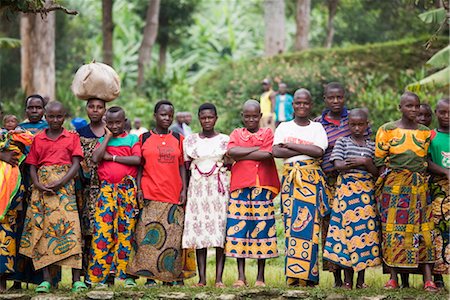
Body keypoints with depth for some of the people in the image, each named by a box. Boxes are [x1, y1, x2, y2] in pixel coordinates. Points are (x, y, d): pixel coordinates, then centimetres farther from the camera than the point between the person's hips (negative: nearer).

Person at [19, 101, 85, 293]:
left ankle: (76, 279, -12)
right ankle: (46, 279, -3)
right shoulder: (38, 139, 14)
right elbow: (32, 166, 11)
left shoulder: (72, 138, 8)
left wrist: (60, 183, -14)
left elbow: (76, 164, 0)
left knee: (69, 227, -12)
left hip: (64, 186, -2)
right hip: (42, 188, 2)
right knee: (42, 229, -5)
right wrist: (38, 185, -9)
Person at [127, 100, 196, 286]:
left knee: (174, 235, 0)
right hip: (150, 195, -2)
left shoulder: (178, 139, 13)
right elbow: (139, 166, 7)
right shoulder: (144, 139, 7)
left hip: (174, 195, 2)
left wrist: (184, 189, 3)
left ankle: (174, 276, 5)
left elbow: (182, 166, 12)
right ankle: (150, 276, -2)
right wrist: (139, 189, -2)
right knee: (150, 235, -6)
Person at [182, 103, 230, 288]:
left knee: (220, 231, -6)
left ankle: (219, 278, -6)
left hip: (220, 189, -1)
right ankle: (202, 277, -1)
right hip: (197, 188, 1)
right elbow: (186, 167, 11)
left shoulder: (225, 140, 6)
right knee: (199, 231, -3)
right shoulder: (190, 141, 10)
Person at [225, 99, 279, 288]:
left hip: (262, 187, -1)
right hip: (239, 187, 1)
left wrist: (240, 155, -6)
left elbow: (267, 156, -8)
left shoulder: (267, 133, 11)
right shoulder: (236, 134, 15)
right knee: (238, 228, -2)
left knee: (261, 228, -1)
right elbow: (231, 151, -7)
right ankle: (241, 277, 3)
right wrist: (257, 149, -9)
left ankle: (260, 278, 5)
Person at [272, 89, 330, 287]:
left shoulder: (317, 128, 11)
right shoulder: (284, 127, 12)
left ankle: (307, 274, -8)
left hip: (312, 179, -1)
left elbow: (319, 151, -7)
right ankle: (293, 276, -5)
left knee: (309, 225, -9)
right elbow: (276, 151, -4)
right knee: (291, 224, -5)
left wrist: (291, 146, -6)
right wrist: (306, 151, -8)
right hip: (290, 179, 1)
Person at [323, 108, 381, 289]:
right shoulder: (342, 142, 6)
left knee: (365, 229, -1)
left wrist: (365, 162, -13)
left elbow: (376, 173, 6)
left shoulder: (372, 145, 12)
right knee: (347, 227, -5)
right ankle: (347, 279, 3)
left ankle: (361, 279, 6)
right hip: (346, 188, -2)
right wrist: (363, 162, -12)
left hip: (366, 190, 2)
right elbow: (338, 165, -8)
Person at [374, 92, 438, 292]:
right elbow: (380, 160, 2)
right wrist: (383, 187, -3)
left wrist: (423, 182, 2)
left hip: (418, 186, 2)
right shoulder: (387, 130, 2)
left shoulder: (425, 132, 10)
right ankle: (393, 278, 4)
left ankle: (428, 279, -6)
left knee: (423, 228, -3)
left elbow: (426, 160, 12)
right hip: (394, 185, -2)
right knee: (392, 228, -3)